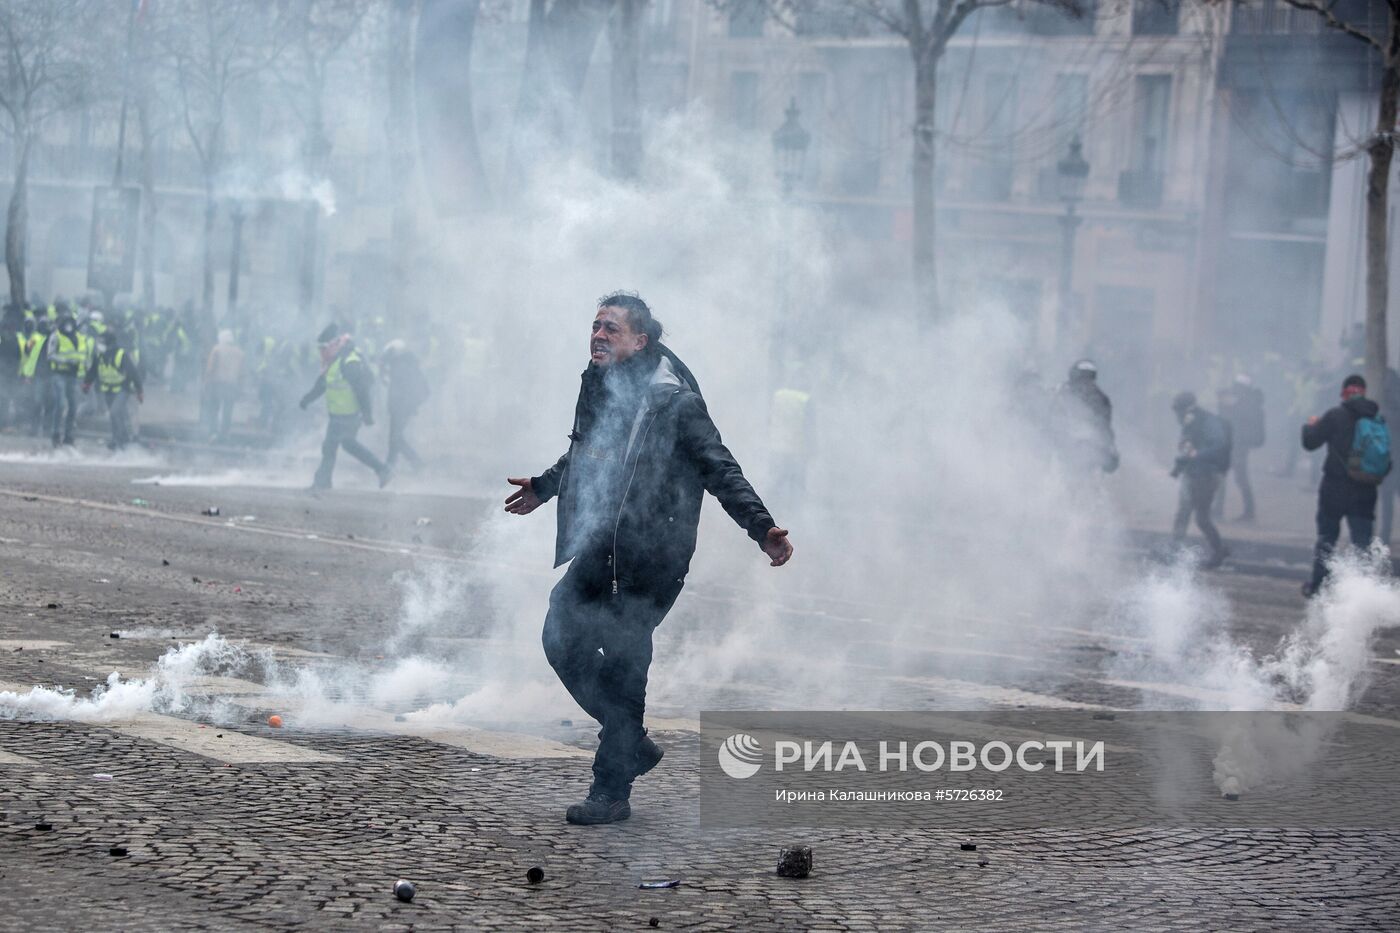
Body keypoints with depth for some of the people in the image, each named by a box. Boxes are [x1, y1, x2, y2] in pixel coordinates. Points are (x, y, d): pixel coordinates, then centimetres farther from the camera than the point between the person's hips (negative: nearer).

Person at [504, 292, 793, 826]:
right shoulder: (598, 387, 8)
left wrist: (763, 530, -23)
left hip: (650, 558, -7)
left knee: (620, 665, -8)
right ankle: (634, 746, 22)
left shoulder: (675, 404, -12)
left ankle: (612, 792, 3)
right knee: (564, 643, 4)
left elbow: (722, 472, -12)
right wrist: (543, 487, 43)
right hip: (597, 551, 7)